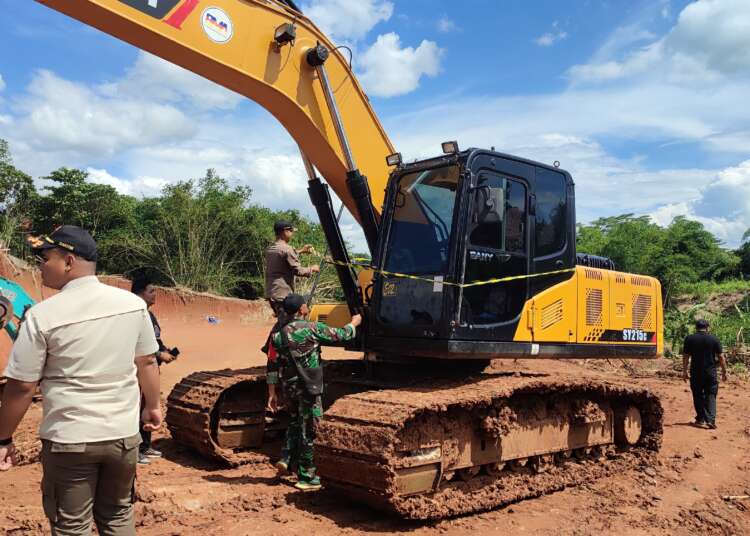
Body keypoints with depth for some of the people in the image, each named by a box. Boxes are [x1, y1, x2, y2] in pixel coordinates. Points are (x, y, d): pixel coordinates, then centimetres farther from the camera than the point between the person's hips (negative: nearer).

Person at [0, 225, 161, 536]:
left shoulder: (42, 315, -13)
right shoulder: (132, 303, -4)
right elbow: (146, 362, 6)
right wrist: (152, 406, 20)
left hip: (69, 440, -3)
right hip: (123, 434, 3)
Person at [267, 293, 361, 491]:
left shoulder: (278, 335, 3)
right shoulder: (312, 328, -12)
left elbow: (273, 366, 4)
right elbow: (340, 335, -2)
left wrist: (272, 393, 12)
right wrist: (354, 323, 18)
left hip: (288, 387, 5)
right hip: (308, 388, -5)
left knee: (295, 422, 27)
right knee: (308, 430, 3)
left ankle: (287, 458, 14)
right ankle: (306, 477, 10)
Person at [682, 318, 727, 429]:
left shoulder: (689, 339, -1)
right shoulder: (714, 339, -1)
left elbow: (685, 357, 1)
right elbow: (721, 357, 0)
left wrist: (684, 371, 9)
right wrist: (724, 372, 9)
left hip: (696, 372, 0)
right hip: (711, 372, 0)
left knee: (698, 396, 11)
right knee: (711, 396, 3)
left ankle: (700, 419, 16)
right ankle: (711, 420, -10)